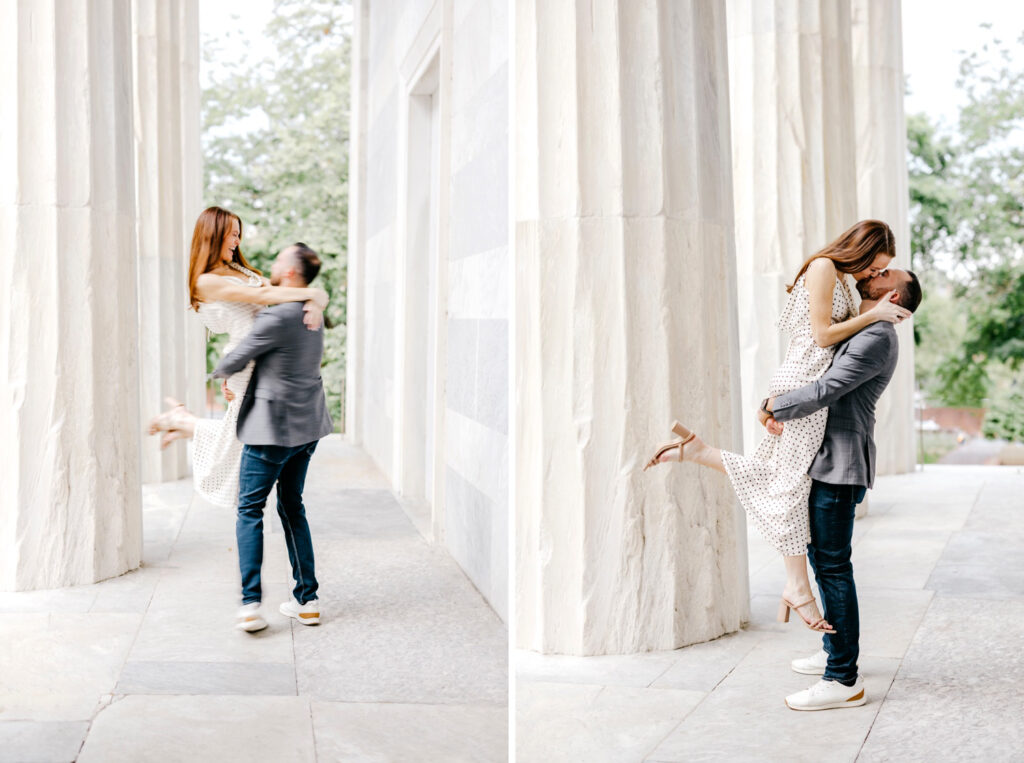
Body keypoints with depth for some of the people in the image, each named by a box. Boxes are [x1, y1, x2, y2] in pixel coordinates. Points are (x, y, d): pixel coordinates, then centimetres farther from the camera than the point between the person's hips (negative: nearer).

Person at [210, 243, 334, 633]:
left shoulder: (277, 316, -20)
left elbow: (237, 359, -9)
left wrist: (218, 374, 12)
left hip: (273, 427, -8)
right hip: (306, 426, 8)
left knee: (249, 510, 1)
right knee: (292, 508, 16)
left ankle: (250, 604, -4)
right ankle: (307, 599, 16)